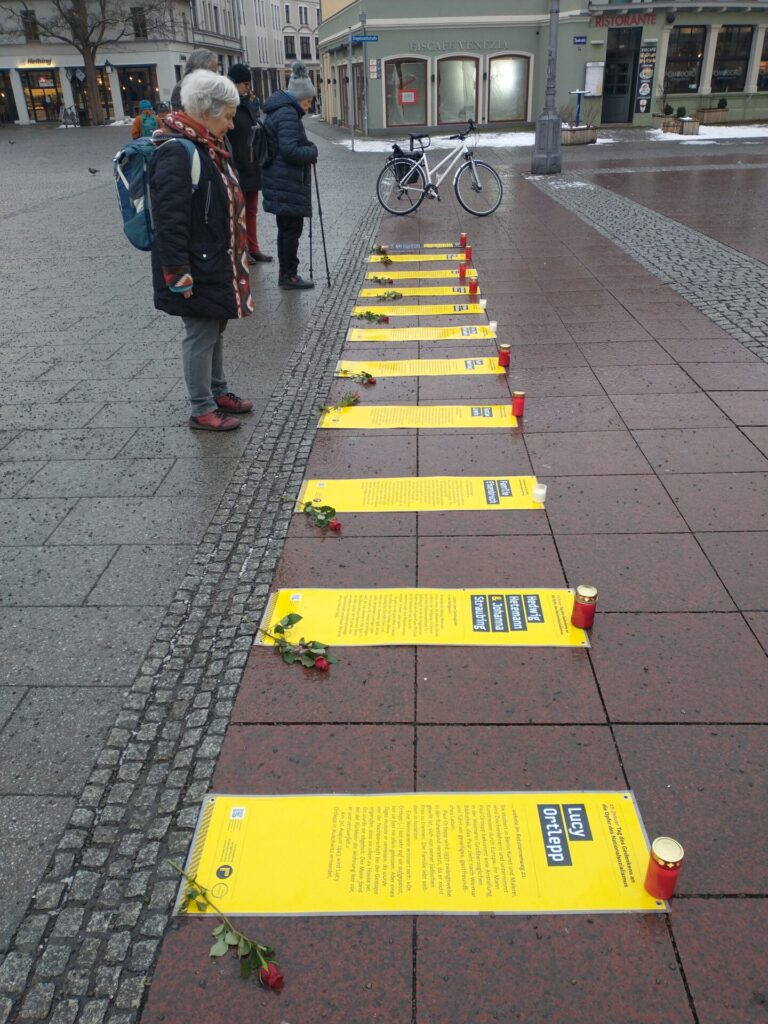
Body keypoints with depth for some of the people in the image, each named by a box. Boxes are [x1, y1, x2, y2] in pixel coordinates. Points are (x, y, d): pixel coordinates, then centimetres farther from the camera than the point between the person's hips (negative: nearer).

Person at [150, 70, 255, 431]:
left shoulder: (208, 147, 11)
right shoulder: (176, 153, -20)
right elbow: (169, 221, -23)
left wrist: (236, 258, 22)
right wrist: (179, 273, -24)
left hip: (218, 265, 10)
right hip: (197, 272, -10)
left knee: (215, 330, 19)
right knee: (200, 335, 0)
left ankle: (218, 392, 34)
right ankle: (202, 410, 12)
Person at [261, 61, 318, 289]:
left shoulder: (278, 111, 17)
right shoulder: (287, 114, -16)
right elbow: (290, 150, -24)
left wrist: (308, 148, 9)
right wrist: (312, 151, -9)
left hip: (280, 182, 10)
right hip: (288, 184, -10)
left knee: (286, 228, 15)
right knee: (292, 228, -4)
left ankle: (286, 273, 23)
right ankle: (289, 275, 2)